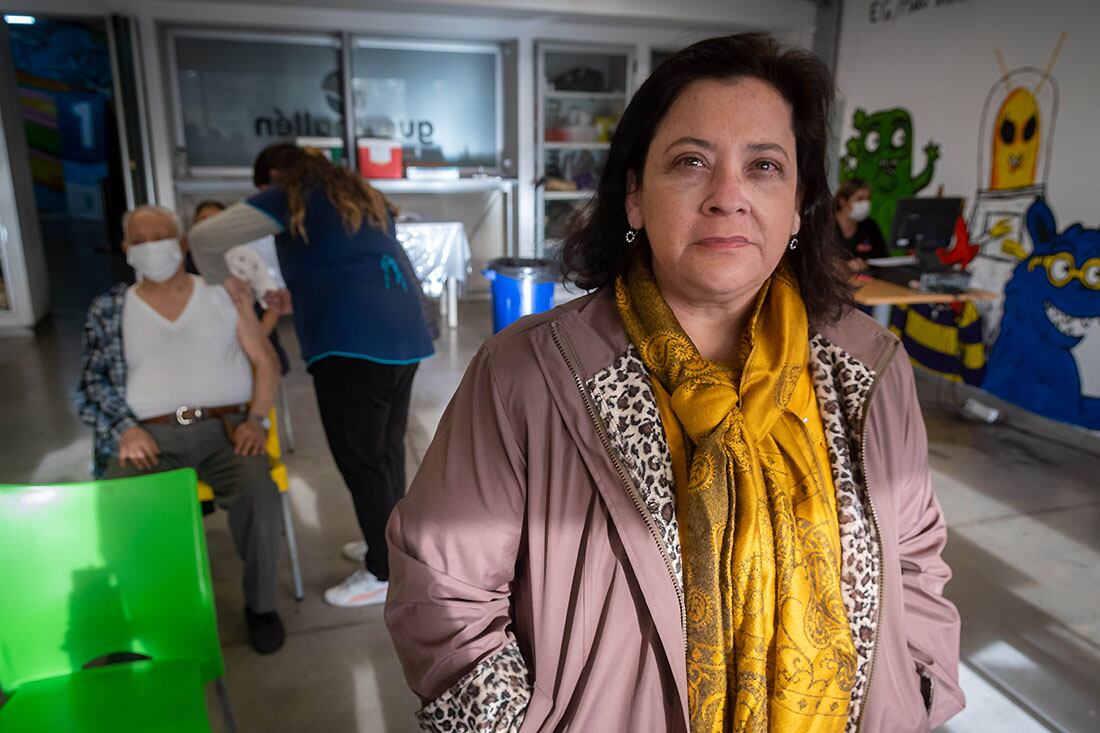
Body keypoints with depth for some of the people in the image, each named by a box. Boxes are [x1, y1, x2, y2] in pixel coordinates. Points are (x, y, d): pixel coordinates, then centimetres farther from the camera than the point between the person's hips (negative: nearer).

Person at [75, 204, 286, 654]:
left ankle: (260, 605, -8)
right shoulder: (109, 310, 15)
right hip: (150, 435, 1)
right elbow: (93, 383, 10)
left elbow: (265, 361, 9)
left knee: (257, 493, -31)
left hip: (225, 427, -1)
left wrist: (256, 419, -6)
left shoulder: (225, 293, 11)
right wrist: (126, 429, -9)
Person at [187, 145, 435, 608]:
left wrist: (223, 287, 17)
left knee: (361, 460, 3)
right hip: (406, 337, 8)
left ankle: (383, 573, 16)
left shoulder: (291, 197, 3)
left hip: (352, 344, -8)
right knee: (388, 450, 19)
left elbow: (203, 238, 0)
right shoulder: (359, 195, 25)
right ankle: (390, 543, 34)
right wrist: (297, 294, 29)